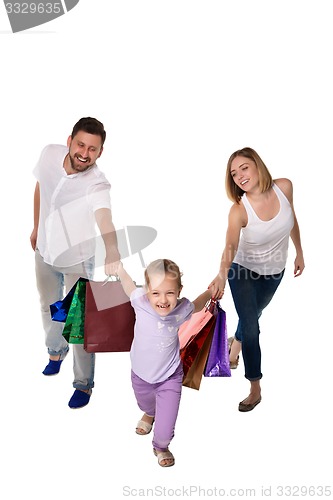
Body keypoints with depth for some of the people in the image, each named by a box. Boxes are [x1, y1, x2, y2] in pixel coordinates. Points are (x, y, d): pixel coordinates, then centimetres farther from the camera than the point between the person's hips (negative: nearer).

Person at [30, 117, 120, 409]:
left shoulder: (98, 184, -31)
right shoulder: (49, 155, -16)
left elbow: (104, 219, -51)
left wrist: (112, 253, -70)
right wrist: (37, 226, 13)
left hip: (77, 260, -5)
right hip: (45, 252, 5)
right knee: (49, 308, 26)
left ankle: (84, 384, 26)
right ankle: (57, 351, 56)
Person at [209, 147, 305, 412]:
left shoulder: (284, 187, -22)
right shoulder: (239, 210, -32)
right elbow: (230, 247, -45)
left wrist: (299, 252, 7)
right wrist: (222, 275, -64)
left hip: (274, 271, 4)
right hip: (243, 270, -4)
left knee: (253, 313, 28)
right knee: (251, 329, -5)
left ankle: (237, 341, 63)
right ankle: (255, 389, 15)